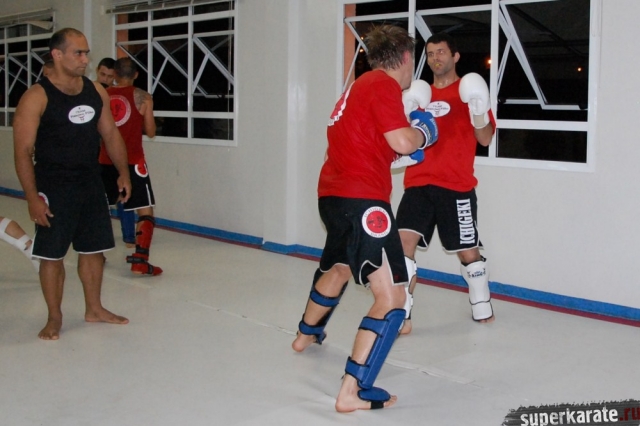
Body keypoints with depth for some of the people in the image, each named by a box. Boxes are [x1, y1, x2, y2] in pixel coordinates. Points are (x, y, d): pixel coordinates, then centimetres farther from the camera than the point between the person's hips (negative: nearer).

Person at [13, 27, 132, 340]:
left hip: (91, 185, 5)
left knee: (93, 249, 13)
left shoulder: (97, 92, 3)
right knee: (52, 254, 3)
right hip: (53, 189, -5)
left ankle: (94, 309, 30)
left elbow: (110, 133, 14)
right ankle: (54, 317, 19)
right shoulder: (36, 97, -14)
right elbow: (23, 151, -14)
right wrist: (32, 198, -18)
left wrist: (123, 172, 7)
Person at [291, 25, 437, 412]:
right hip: (361, 200, -10)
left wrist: (405, 156, 23)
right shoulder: (384, 85, -10)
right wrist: (424, 130, 0)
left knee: (339, 267, 34)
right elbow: (402, 142, -20)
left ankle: (307, 334, 57)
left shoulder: (361, 85, 19)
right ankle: (353, 392, -16)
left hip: (334, 195, 10)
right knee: (392, 295, -11)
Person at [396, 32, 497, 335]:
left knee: (468, 252, 8)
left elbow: (485, 140, -4)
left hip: (456, 187, -3)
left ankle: (482, 306, 32)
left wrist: (479, 112, -23)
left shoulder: (468, 91, 1)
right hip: (418, 184, 3)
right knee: (404, 243, -14)